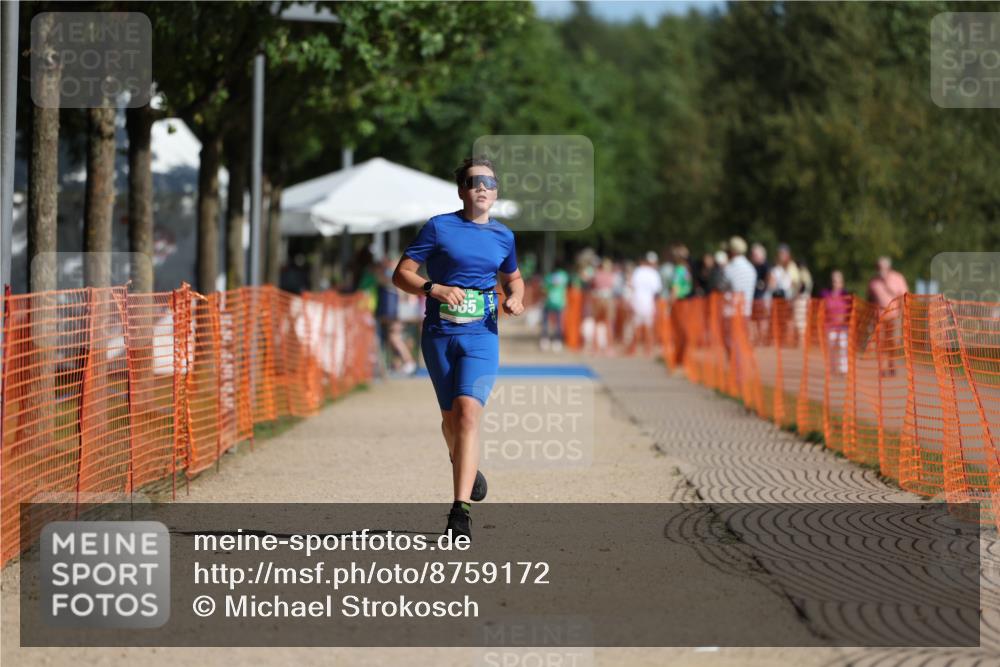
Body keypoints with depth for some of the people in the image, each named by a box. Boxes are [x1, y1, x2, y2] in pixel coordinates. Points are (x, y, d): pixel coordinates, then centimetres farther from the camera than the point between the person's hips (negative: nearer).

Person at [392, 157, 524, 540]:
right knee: (450, 416, 11)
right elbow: (401, 274, -2)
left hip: (481, 336, 0)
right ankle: (467, 468, 44)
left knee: (468, 411, -18)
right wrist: (435, 289, -18)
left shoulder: (503, 236, 9)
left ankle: (460, 509, -24)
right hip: (439, 335, 0)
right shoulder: (438, 228, -1)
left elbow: (512, 278, 27)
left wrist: (515, 298, 5)